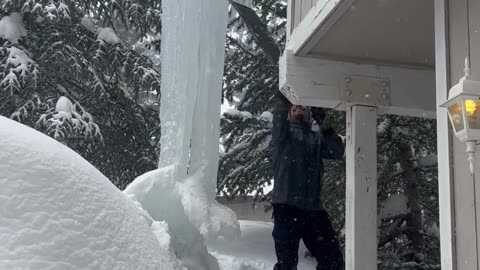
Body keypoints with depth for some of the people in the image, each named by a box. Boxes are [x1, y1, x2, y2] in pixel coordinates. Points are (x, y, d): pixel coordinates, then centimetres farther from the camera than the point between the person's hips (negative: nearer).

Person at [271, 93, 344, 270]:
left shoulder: (317, 138, 18)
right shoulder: (283, 134, 11)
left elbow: (338, 152, -1)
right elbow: (279, 118, -11)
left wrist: (324, 125, -14)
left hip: (313, 208, 3)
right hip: (286, 206, -3)